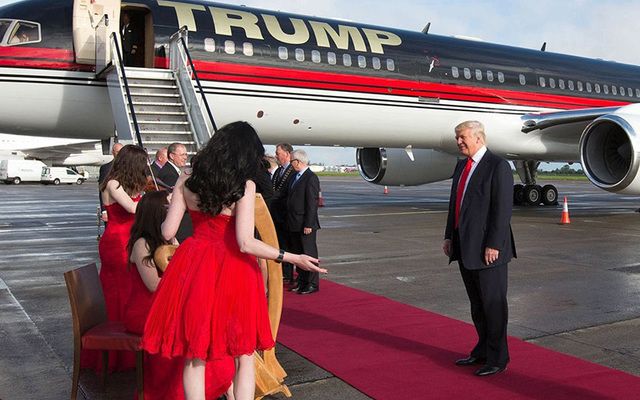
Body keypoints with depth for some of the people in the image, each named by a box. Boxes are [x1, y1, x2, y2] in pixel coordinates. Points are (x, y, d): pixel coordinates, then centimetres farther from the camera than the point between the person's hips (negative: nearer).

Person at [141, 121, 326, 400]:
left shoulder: (186, 181, 0)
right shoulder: (245, 186, -11)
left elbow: (168, 232, 0)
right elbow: (245, 244, -19)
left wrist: (165, 220, 23)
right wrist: (294, 258, -14)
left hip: (193, 268, 4)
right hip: (232, 273, -3)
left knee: (194, 356, 16)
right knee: (244, 357, 14)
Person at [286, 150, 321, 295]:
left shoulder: (311, 178, -14)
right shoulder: (295, 176, 13)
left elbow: (312, 203, -18)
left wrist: (308, 224, -20)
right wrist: (289, 222, 13)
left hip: (305, 225, -9)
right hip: (294, 224, 9)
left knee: (309, 253, 0)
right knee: (297, 253, 15)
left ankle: (313, 284, 9)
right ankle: (302, 281, 25)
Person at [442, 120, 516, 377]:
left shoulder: (498, 166, -11)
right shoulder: (461, 166, 14)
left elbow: (503, 209, -17)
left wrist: (493, 245, -20)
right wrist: (449, 236, 12)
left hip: (487, 249, -8)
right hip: (465, 248, 8)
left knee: (493, 304, 3)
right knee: (477, 304, 17)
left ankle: (498, 358, 15)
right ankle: (483, 350, 30)